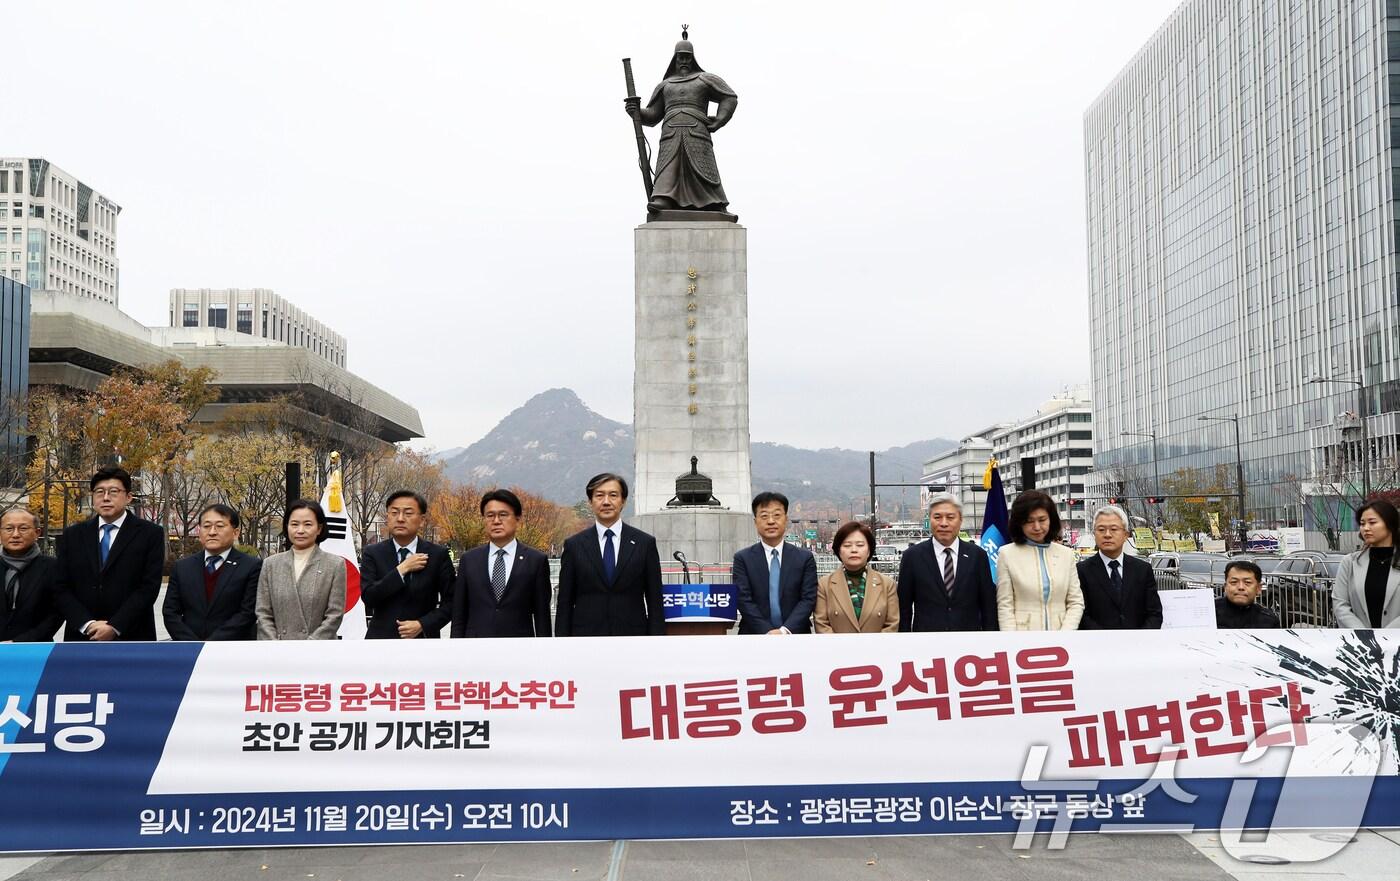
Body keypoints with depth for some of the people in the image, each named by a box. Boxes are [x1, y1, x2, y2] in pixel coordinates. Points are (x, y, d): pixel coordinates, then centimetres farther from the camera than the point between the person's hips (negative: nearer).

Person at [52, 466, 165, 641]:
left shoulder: (150, 534, 2)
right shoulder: (73, 535, 12)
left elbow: (149, 587, -6)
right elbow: (61, 588, 7)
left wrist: (115, 627, -14)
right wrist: (87, 625, -8)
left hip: (131, 641, -3)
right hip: (82, 639, 3)